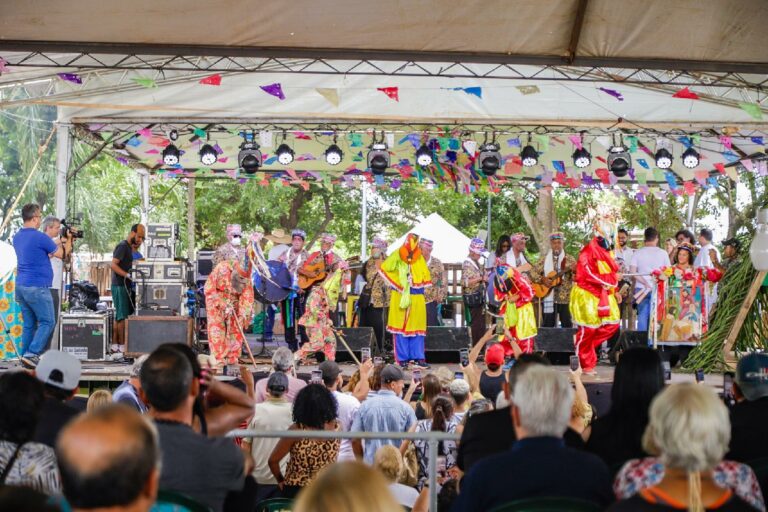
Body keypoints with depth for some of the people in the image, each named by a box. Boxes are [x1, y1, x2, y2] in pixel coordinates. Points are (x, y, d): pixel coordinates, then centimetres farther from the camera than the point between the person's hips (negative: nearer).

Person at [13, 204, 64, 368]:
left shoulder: (17, 237, 11)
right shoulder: (40, 237, -14)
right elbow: (59, 254, -1)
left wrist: (57, 242, 27)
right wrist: (62, 242, 20)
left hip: (21, 286, 8)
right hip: (37, 287, -8)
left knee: (29, 324, 11)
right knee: (47, 322, -1)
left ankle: (26, 357, 10)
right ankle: (32, 354, -12)